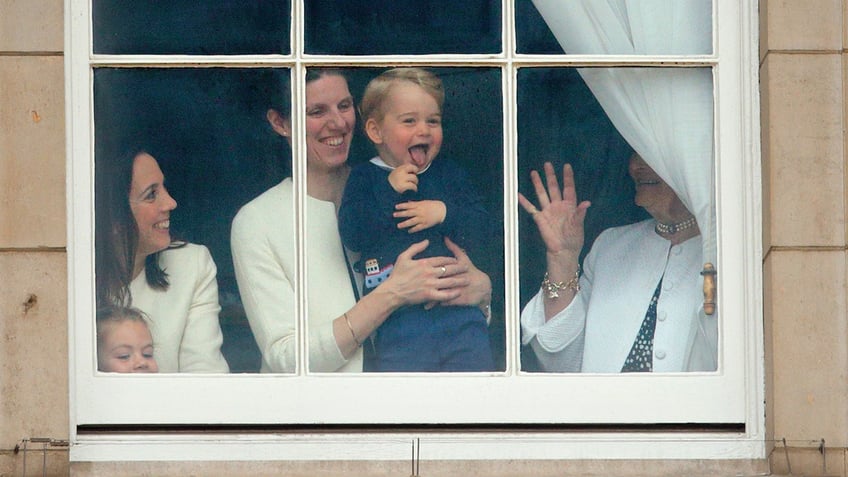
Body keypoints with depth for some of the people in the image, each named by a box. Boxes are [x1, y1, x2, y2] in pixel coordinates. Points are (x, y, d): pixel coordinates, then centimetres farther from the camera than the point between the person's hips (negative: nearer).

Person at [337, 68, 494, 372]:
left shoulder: (449, 175, 12)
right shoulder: (365, 179, 5)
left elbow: (480, 230, 4)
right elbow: (351, 235, -10)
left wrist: (444, 213, -13)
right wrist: (390, 192, -14)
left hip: (460, 314, 2)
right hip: (398, 321, -2)